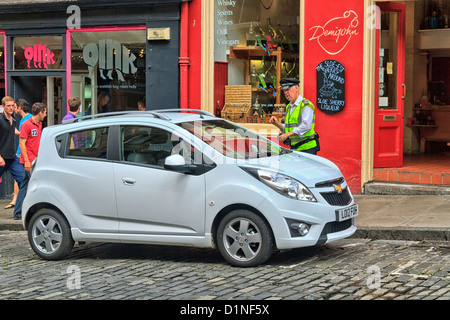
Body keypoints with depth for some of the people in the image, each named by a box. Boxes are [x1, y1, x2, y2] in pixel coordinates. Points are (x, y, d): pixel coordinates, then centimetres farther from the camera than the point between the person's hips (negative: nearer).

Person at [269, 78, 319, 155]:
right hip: (293, 148, 7)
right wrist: (277, 124, 4)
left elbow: (306, 126, -20)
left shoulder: (306, 105, -8)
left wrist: (287, 134, -20)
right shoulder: (289, 107, 18)